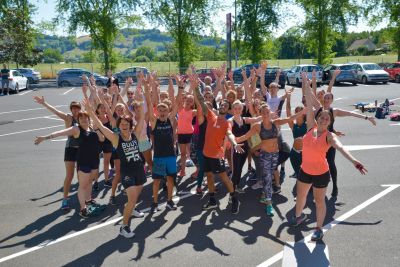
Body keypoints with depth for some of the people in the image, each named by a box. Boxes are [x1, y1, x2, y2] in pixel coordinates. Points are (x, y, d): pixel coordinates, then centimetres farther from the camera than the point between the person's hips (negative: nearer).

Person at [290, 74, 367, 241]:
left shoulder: (330, 136, -18)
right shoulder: (311, 127, -9)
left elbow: (340, 147, -37)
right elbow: (309, 105, -10)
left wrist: (353, 160, -55)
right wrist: (306, 83, -6)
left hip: (321, 174, -4)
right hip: (305, 170, 4)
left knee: (319, 201, 11)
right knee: (300, 196, 22)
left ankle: (319, 229, 30)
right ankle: (299, 215, 51)